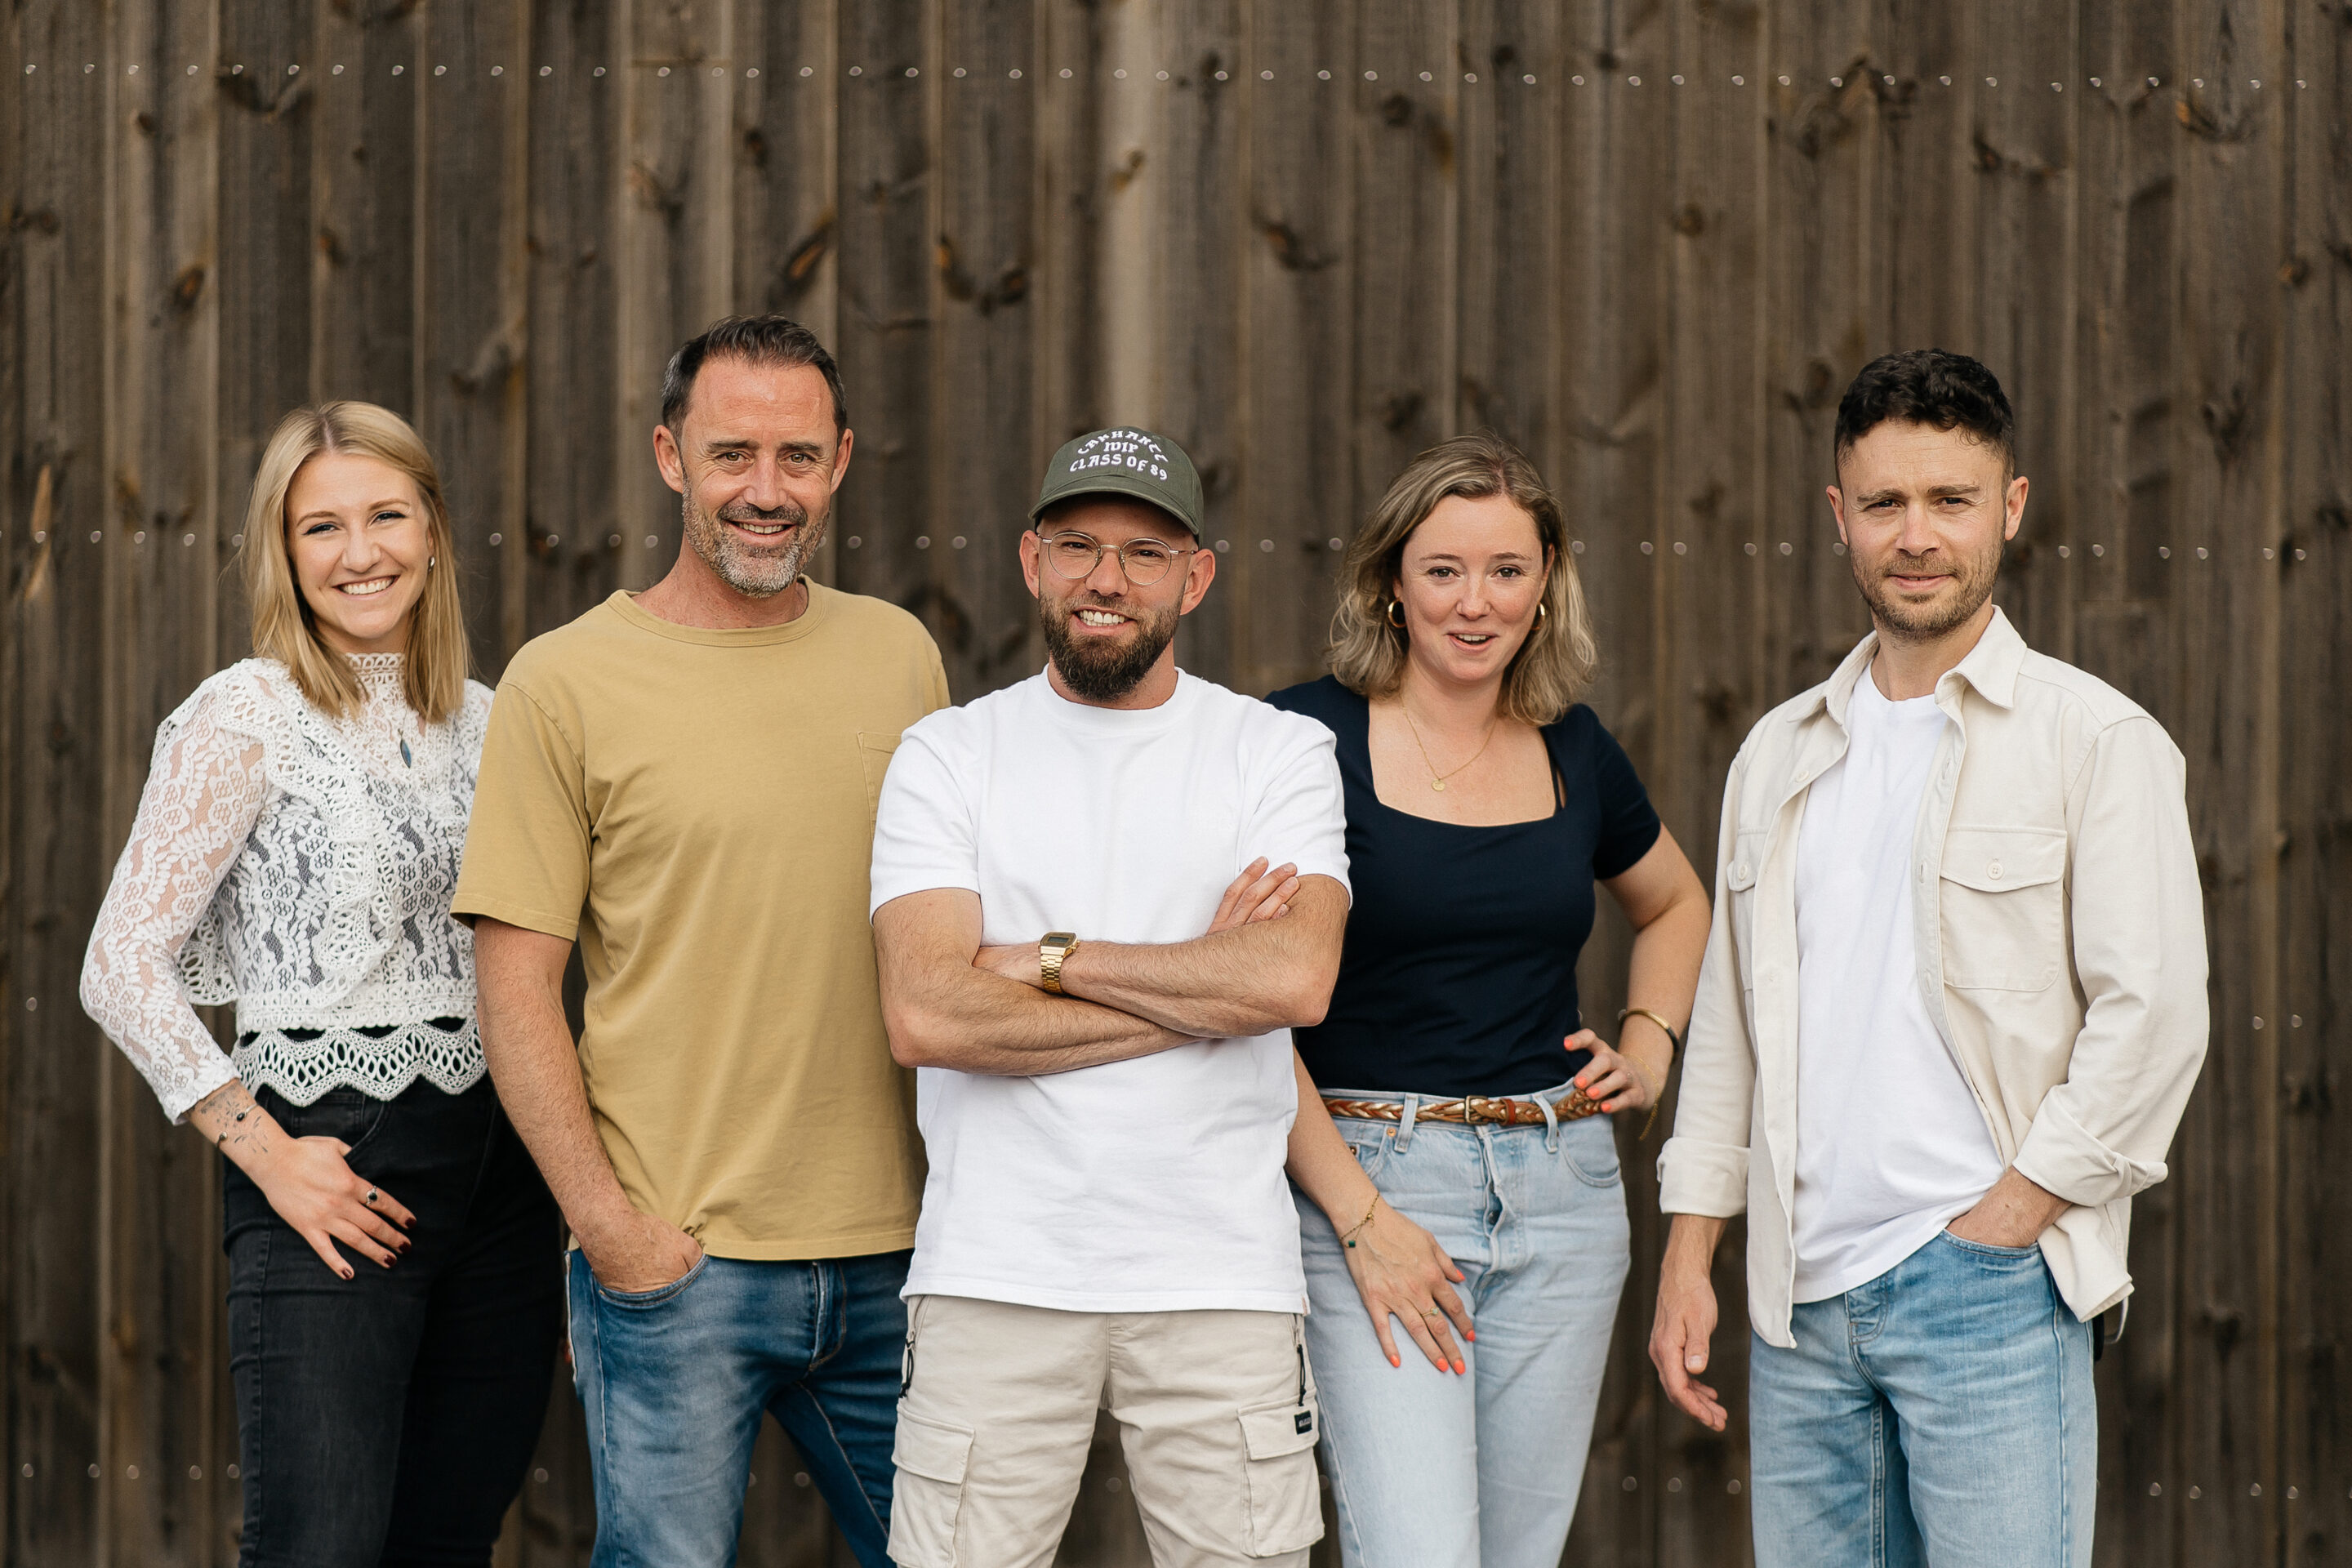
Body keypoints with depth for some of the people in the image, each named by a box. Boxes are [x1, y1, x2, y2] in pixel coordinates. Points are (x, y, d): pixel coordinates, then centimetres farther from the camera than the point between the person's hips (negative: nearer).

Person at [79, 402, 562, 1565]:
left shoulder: (482, 718, 12)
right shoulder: (246, 717, -6)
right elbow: (121, 969, -10)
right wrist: (266, 1156, -14)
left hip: (499, 1166, 6)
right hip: (336, 1181, -6)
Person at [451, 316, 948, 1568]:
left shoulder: (900, 655, 9)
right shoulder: (564, 684, -3)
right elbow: (516, 990, -4)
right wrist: (607, 1219, -12)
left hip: (895, 1257, 4)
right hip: (674, 1267, -4)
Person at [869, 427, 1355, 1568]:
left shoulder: (1282, 754, 6)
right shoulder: (946, 757, 5)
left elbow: (1296, 979, -12)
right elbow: (925, 1015, -10)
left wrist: (1051, 958, -9)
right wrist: (1199, 989, -8)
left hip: (1220, 1279, 0)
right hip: (993, 1277, 0)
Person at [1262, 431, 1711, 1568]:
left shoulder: (1574, 750, 9)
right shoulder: (1310, 737, -6)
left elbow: (1674, 905, 31)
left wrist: (1648, 1048, 13)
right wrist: (1360, 1217, -15)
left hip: (1563, 1191, 5)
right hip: (1370, 1178, -5)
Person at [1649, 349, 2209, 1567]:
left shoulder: (2095, 737, -2)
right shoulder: (1780, 754, 15)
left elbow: (2153, 1016, -9)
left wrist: (1998, 1225, -11)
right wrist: (1688, 1252, 11)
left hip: (1990, 1285, -5)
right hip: (1800, 1300, 5)